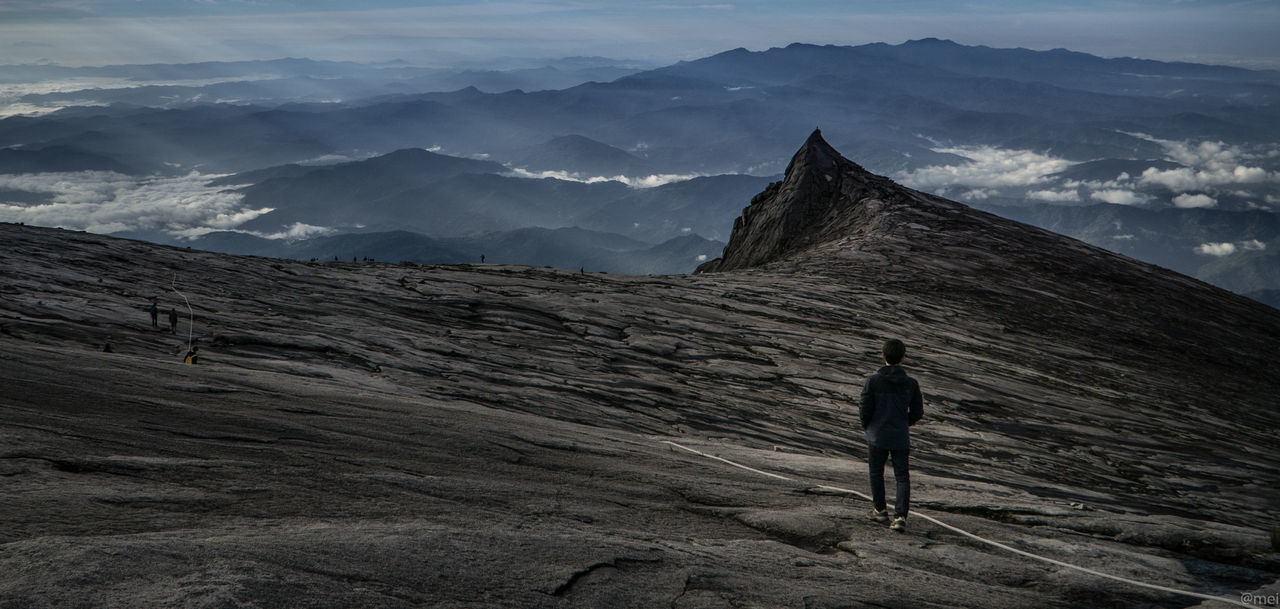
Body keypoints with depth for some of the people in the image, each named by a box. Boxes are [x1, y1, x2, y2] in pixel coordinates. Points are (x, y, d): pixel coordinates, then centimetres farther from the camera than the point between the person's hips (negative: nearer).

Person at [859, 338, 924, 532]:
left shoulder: (873, 381, -12)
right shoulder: (911, 383, -4)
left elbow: (865, 409, -10)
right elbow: (917, 412, 2)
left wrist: (866, 426, 10)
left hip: (877, 436, -1)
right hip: (901, 437, 2)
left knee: (876, 473, 18)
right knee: (902, 477, 6)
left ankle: (880, 509, 28)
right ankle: (900, 516, -6)